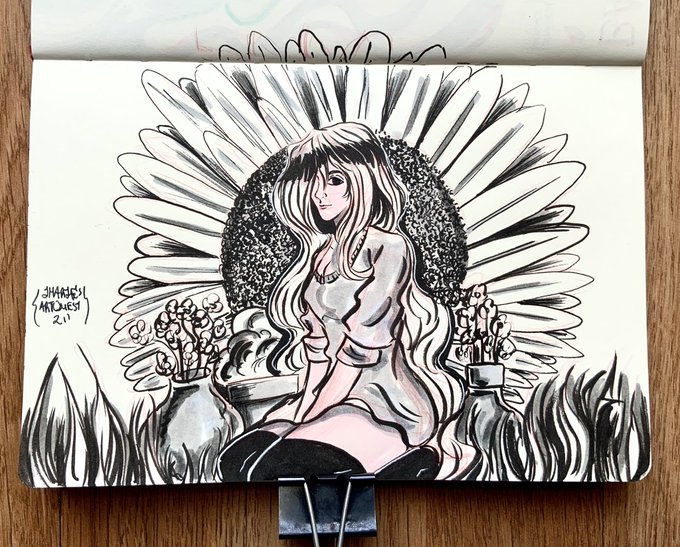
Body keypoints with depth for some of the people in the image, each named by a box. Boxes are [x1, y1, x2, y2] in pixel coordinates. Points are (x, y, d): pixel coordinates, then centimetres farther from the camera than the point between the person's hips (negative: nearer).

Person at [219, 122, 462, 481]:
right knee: (236, 460, -14)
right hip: (329, 402, 7)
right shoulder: (319, 252, 13)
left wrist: (305, 419, -12)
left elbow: (363, 345, -14)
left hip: (383, 405, -7)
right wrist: (301, 409, -2)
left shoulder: (388, 247, -9)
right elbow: (316, 347, 11)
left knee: (269, 470, -23)